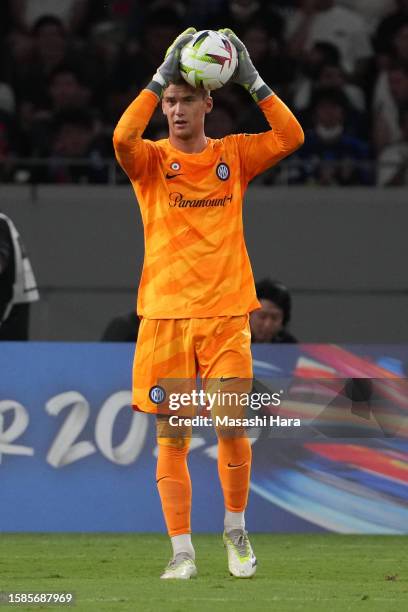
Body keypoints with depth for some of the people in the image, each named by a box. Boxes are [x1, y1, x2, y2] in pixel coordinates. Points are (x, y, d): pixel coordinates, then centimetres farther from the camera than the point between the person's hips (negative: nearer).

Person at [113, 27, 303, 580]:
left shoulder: (233, 155, 9)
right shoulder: (151, 160, 4)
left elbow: (291, 137, -4)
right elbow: (122, 139, -19)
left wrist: (252, 80, -9)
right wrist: (161, 76, -18)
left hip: (226, 312, 0)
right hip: (165, 315, 0)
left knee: (232, 425, -8)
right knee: (171, 437, -2)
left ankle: (236, 531, 15)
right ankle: (182, 551, 3)